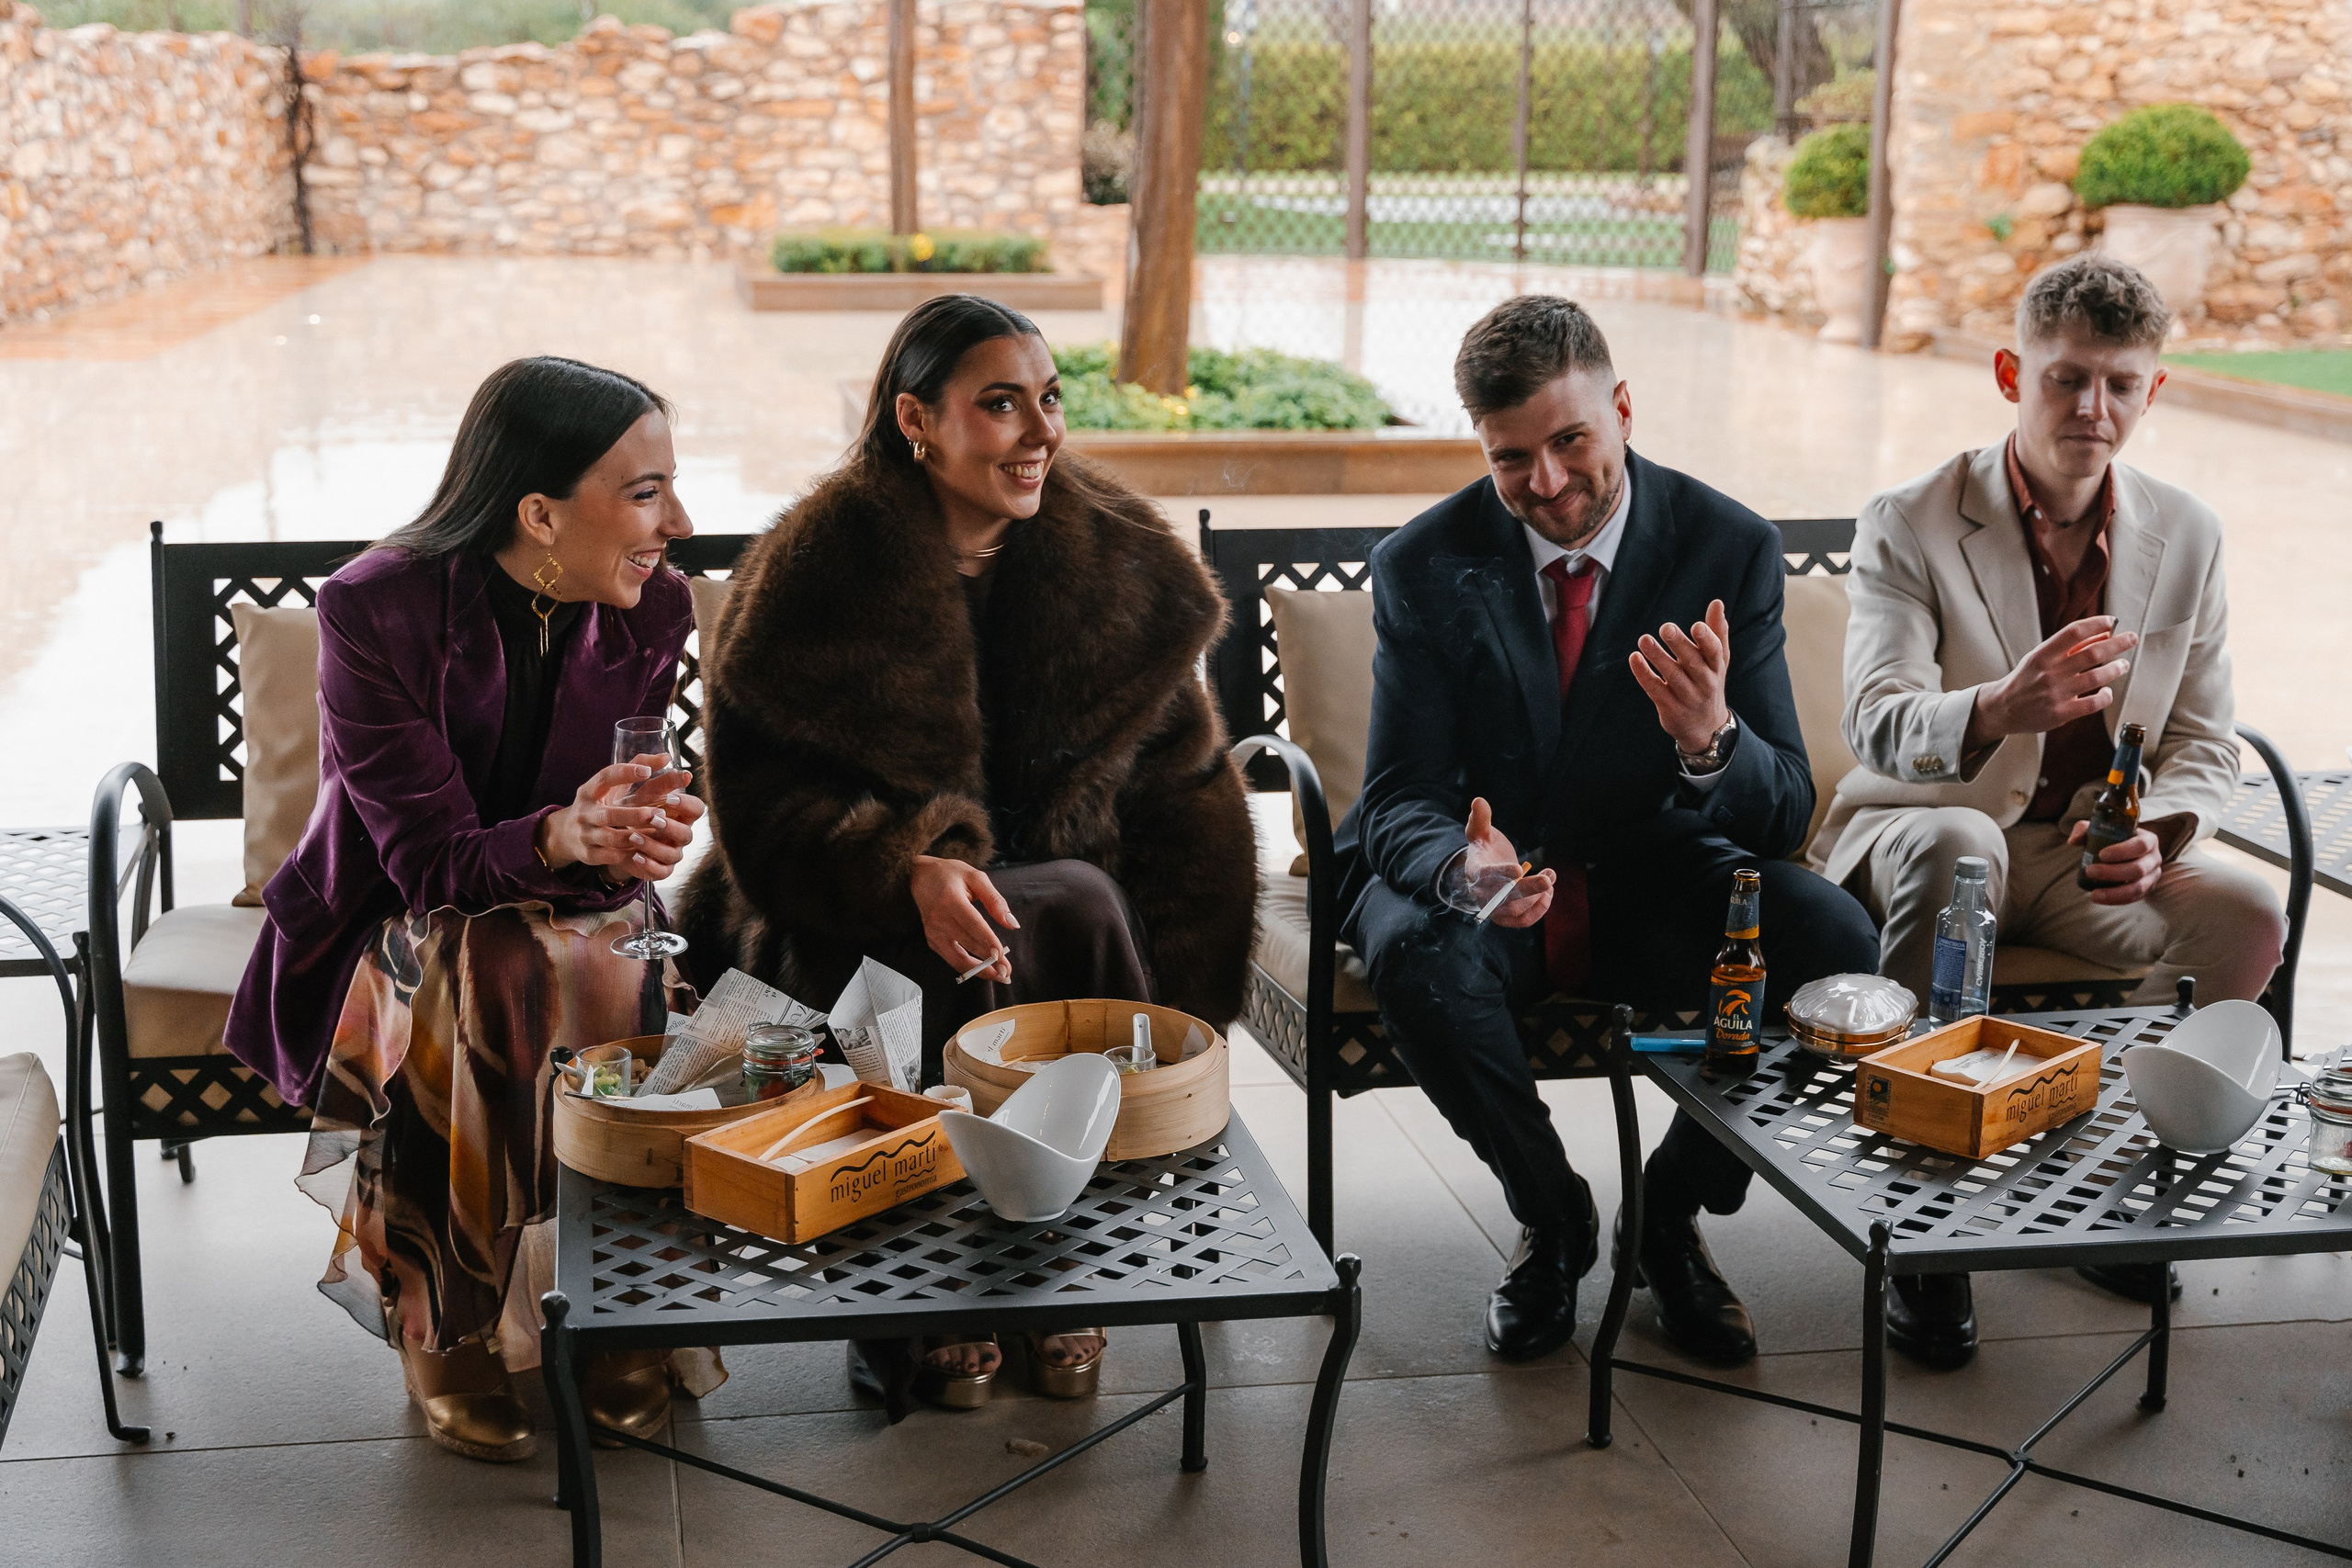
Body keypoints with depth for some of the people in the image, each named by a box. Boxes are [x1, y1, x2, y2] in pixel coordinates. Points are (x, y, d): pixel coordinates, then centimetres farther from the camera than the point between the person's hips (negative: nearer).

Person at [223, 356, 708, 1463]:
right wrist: (561, 839, -44)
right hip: (397, 922, -3)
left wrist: (627, 841, -32)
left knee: (616, 978, -30)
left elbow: (616, 848, -5)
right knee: (497, 976, -35)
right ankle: (450, 1330, -17)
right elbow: (429, 861, -22)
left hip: (570, 915, 4)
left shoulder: (649, 610, -8)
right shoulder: (377, 610, -21)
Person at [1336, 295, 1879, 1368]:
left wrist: (1712, 739, -37)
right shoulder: (1424, 565, -10)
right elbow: (1400, 805, -12)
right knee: (1414, 956, -35)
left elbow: (1785, 812, -11)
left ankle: (1671, 1210, 0)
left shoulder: (1731, 547, -8)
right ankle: (1552, 1218, -5)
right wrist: (1462, 869, -38)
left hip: (1652, 878, 1)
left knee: (1836, 942, -26)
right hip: (1477, 877, -1)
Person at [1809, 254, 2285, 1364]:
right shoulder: (1907, 525, -10)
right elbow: (1876, 724, -24)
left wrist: (2156, 836, -17)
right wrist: (1999, 709, -46)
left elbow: (2203, 748, 7)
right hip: (1919, 827, -3)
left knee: (2248, 917, -24)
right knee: (1957, 845, -39)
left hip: (2087, 853, 4)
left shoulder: (2187, 536, 4)